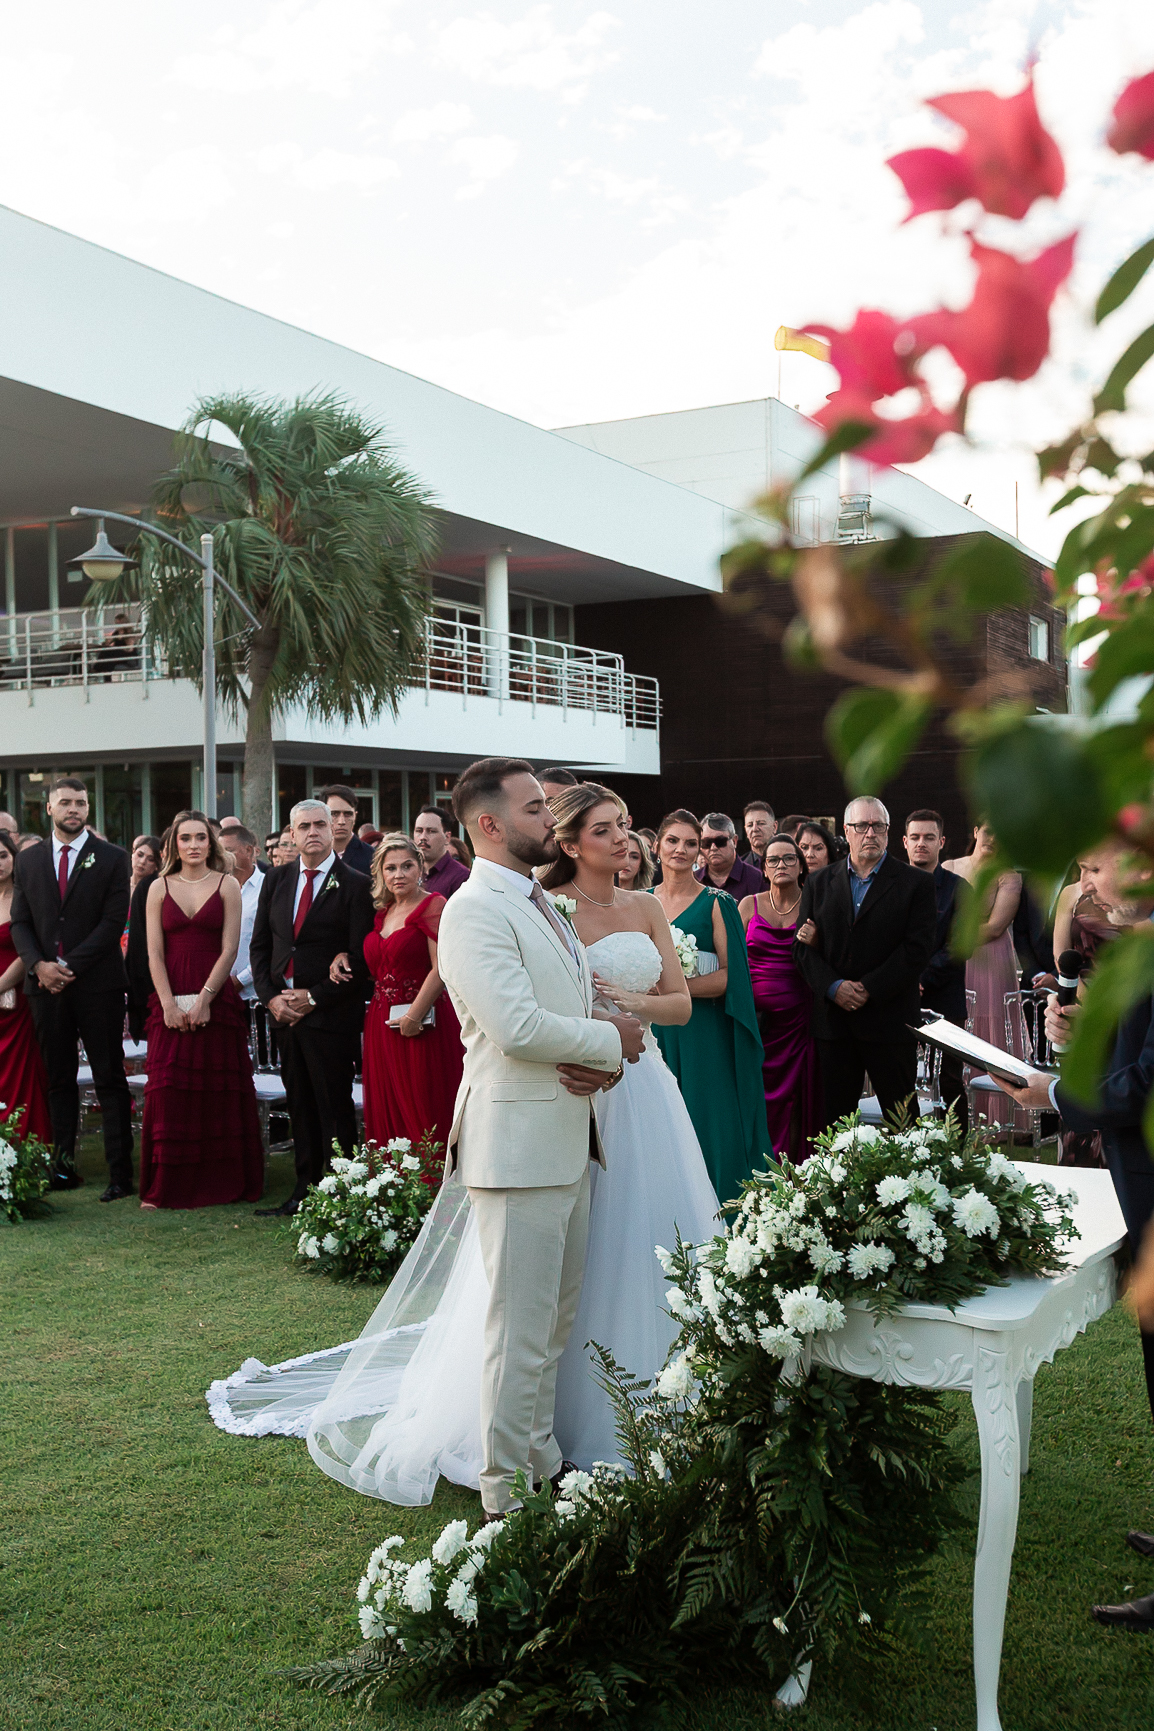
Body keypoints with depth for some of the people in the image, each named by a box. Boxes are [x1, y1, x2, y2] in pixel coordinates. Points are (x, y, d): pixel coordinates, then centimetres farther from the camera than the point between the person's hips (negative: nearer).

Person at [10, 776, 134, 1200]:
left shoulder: (112, 858, 0)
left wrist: (70, 966, -12)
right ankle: (63, 1164, 13)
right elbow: (20, 922, 9)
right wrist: (39, 965, -9)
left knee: (110, 1080, -2)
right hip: (46, 986, 3)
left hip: (97, 984, -3)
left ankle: (121, 1173, -1)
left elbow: (113, 922, -6)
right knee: (58, 1080, 8)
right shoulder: (28, 860, 11)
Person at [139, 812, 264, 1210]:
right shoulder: (159, 887, 9)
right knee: (169, 1090, -1)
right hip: (170, 1002, 1)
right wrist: (169, 1004, -9)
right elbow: (154, 953, 3)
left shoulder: (226, 885, 4)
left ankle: (222, 1182, 10)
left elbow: (229, 949, -2)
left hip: (217, 998, -1)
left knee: (218, 1091, 0)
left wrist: (204, 999, -11)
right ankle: (166, 1187, 6)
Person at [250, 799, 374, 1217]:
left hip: (331, 1014, -5)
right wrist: (271, 996, 0)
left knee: (334, 1108, -2)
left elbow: (360, 959, -9)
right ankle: (305, 1189, 18)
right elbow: (259, 945, 14)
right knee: (300, 1107, 11)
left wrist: (315, 998, -12)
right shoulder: (276, 880, 12)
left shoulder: (354, 885, -5)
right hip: (283, 1010, 5)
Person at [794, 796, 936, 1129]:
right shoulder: (819, 883, 11)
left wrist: (868, 989, -13)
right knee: (835, 1116, 7)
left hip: (890, 1020, -3)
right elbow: (802, 946, 6)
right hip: (833, 1020, 3)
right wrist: (833, 987, -10)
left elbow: (917, 948, -7)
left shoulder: (915, 883, 2)